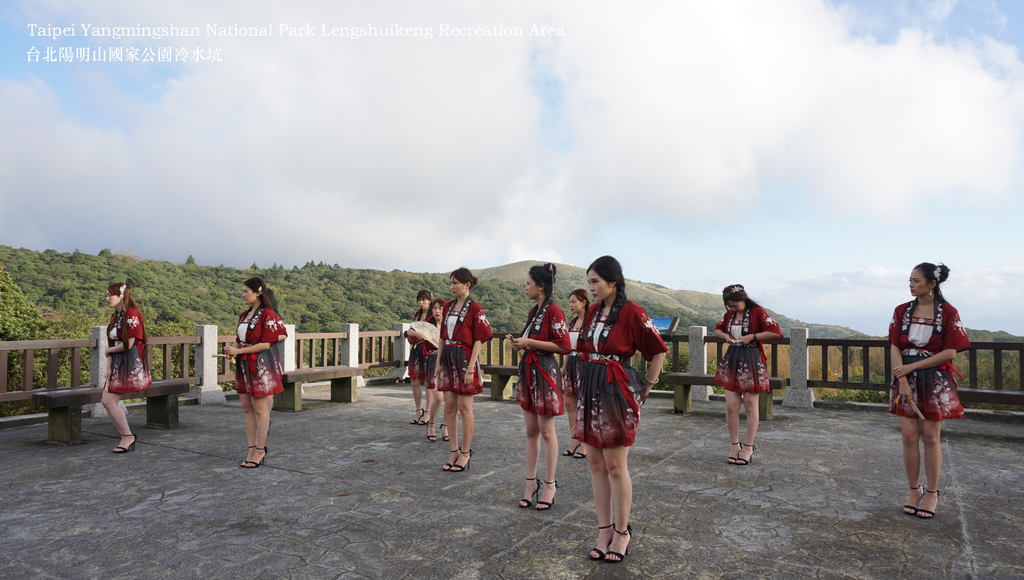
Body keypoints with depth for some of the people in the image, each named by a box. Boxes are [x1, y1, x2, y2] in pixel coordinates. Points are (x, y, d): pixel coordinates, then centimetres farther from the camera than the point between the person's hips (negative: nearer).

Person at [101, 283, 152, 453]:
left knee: (110, 401, -10)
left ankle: (128, 436, 3)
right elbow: (111, 343, 12)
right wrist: (109, 367, 2)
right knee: (105, 401, 4)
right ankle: (126, 437, 12)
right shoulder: (115, 316, 15)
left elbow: (128, 344, -17)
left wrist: (109, 350, 0)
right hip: (118, 364, 9)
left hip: (131, 365, -9)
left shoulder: (132, 315, -14)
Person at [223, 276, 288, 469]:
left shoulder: (268, 315, -11)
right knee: (247, 408, 9)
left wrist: (238, 351, -17)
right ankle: (252, 449, 16)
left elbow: (266, 344, -16)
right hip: (244, 366, 8)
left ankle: (260, 451, 8)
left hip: (261, 365, -8)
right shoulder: (244, 315, 14)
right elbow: (241, 340, 18)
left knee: (260, 408, -1)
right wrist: (232, 349, -3)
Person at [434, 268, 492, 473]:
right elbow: (443, 337, 15)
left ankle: (465, 453, 11)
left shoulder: (474, 309, -7)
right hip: (448, 358, 6)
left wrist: (470, 368, -17)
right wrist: (438, 363, 10)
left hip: (465, 358, -6)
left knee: (464, 407, 0)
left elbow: (478, 341, -11)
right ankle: (454, 451, 18)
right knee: (449, 406, 7)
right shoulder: (448, 307, 12)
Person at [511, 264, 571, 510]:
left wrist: (530, 342, -18)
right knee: (531, 430, 11)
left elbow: (563, 346, -19)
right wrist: (521, 343, 6)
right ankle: (531, 482, 20)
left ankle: (550, 485, 13)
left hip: (545, 372, -8)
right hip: (528, 371, 9)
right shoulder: (534, 312, 14)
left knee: (546, 431, 1)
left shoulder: (553, 311, -13)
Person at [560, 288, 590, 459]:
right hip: (571, 364, 8)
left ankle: (584, 444, 8)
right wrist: (564, 366, 17)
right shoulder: (573, 321, 14)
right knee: (569, 402, 8)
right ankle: (575, 441, 18)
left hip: (584, 363, -8)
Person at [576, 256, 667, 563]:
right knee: (595, 462, 10)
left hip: (617, 391, -7)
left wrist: (645, 388, -3)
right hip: (591, 388, 7)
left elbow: (658, 351, -7)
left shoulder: (632, 312, -12)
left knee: (615, 466, 1)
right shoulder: (593, 311, 9)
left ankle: (622, 532, 18)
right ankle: (604, 530, 22)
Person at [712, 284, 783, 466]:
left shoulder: (757, 312, -7)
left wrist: (752, 337, -17)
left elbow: (776, 332, -15)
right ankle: (735, 446, 12)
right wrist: (725, 336, 4)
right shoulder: (729, 314, 10)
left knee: (750, 406, 4)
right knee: (731, 406, -1)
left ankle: (748, 447, 16)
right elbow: (717, 329, 26)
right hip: (732, 360, 5)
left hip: (752, 362, -5)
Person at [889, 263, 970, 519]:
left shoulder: (948, 313, -3)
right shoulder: (901, 311, 5)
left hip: (935, 381, -2)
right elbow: (894, 348, 1)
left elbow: (950, 352, -8)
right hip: (906, 378, 2)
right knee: (909, 435, 1)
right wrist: (903, 381, -9)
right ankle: (914, 491, 14)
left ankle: (932, 493, 16)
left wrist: (912, 366, -12)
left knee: (930, 436, 2)